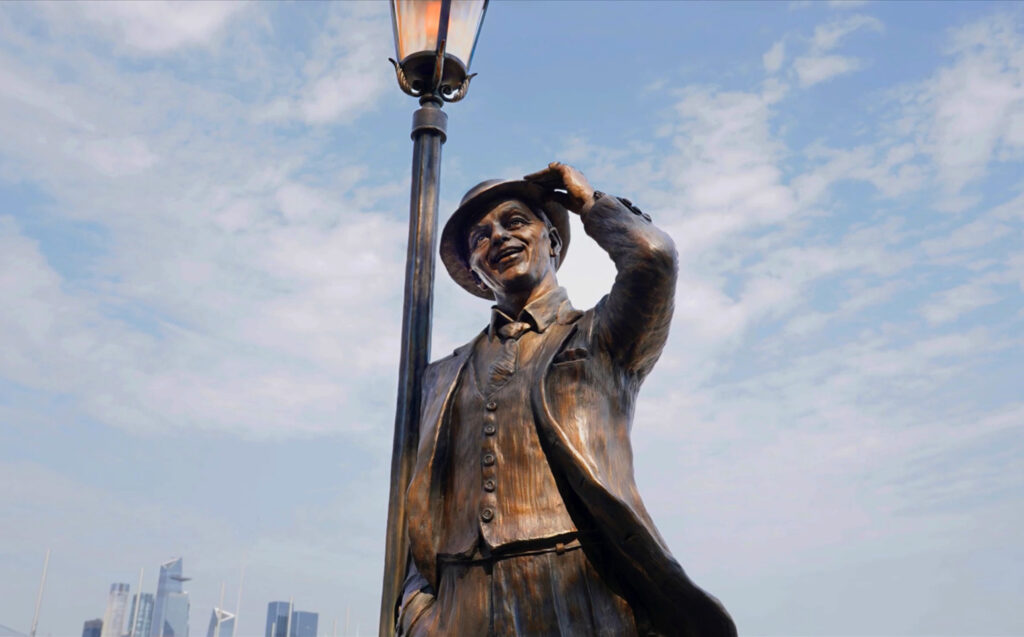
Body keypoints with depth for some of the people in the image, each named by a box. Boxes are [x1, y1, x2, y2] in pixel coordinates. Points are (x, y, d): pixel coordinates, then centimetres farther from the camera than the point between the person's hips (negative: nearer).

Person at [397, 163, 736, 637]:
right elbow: (424, 512, 19)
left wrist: (589, 201, 10)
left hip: (582, 599, -3)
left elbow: (652, 254, -9)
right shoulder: (446, 376, 22)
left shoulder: (601, 336, 11)